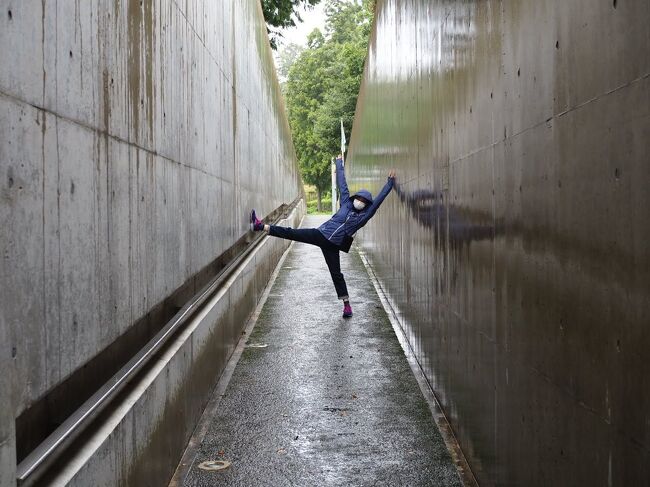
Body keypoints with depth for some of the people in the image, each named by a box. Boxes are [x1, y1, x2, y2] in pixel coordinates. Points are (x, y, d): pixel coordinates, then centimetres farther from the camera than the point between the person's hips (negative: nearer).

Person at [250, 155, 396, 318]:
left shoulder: (365, 215, 2)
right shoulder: (346, 203, 10)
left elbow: (379, 199, 2)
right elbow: (342, 184, 15)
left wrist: (390, 181, 3)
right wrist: (339, 164, 21)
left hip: (333, 245, -2)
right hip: (320, 234, 2)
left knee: (336, 274, -1)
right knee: (291, 233, -6)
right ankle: (260, 226, -8)